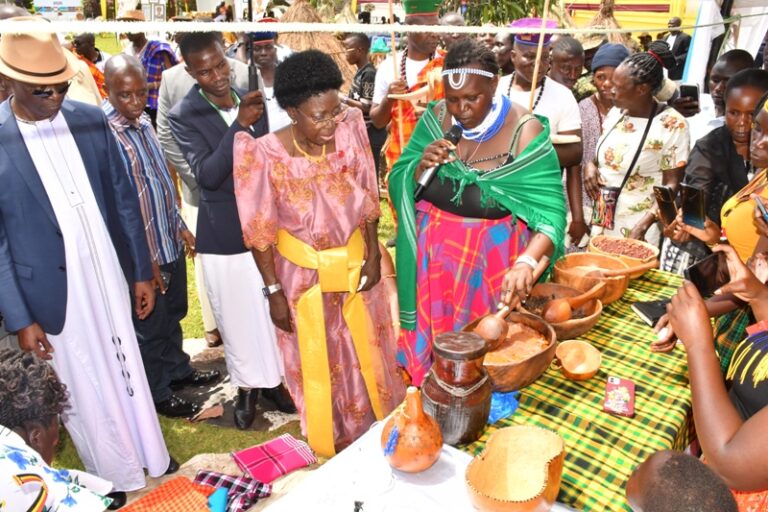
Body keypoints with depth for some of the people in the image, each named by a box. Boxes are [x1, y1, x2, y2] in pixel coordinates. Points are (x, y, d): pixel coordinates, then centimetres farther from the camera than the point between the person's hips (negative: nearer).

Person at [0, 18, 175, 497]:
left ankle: (153, 459, 42)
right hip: (52, 291, -3)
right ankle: (119, 481, 36)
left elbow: (124, 199, 3)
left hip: (109, 277, 3)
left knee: (127, 371, 20)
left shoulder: (91, 119, -3)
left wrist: (141, 271, 5)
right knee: (82, 389, 14)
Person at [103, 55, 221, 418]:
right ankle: (158, 393, 31)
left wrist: (180, 225, 15)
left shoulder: (142, 121, 4)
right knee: (150, 326, 11)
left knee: (173, 314, 24)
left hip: (170, 241, 8)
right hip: (143, 251, -8)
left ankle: (178, 371, 45)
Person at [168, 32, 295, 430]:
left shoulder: (251, 101, 2)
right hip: (224, 233, -3)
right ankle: (246, 386, 33)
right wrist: (240, 123, -28)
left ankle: (273, 378, 37)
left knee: (273, 310, 15)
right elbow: (207, 174, -21)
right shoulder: (183, 116, -9)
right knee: (236, 316, 11)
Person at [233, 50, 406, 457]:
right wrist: (274, 291, -11)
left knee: (365, 349, 22)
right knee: (317, 358, 19)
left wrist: (373, 254, -3)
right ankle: (331, 440, 47)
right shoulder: (266, 155, -23)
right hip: (303, 273, -2)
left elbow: (367, 199, -2)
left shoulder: (349, 133, -15)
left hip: (355, 262, 3)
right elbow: (260, 232, -14)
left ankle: (377, 425, 52)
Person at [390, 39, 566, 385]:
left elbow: (551, 209, -18)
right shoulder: (436, 117, -4)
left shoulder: (525, 130, -14)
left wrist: (527, 262, -34)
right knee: (434, 334, 16)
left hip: (494, 256, -3)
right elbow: (398, 185, 0)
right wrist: (421, 166, -22)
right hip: (432, 250, 3)